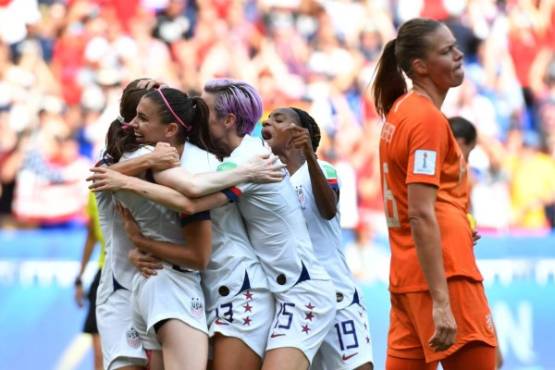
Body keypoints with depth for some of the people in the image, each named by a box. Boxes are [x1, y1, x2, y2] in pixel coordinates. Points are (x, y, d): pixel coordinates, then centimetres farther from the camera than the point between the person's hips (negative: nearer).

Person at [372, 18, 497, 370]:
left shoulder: (399, 111, 14)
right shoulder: (429, 119, -12)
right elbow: (420, 215, -20)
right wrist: (440, 302, -25)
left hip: (407, 275, 9)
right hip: (443, 274, -9)